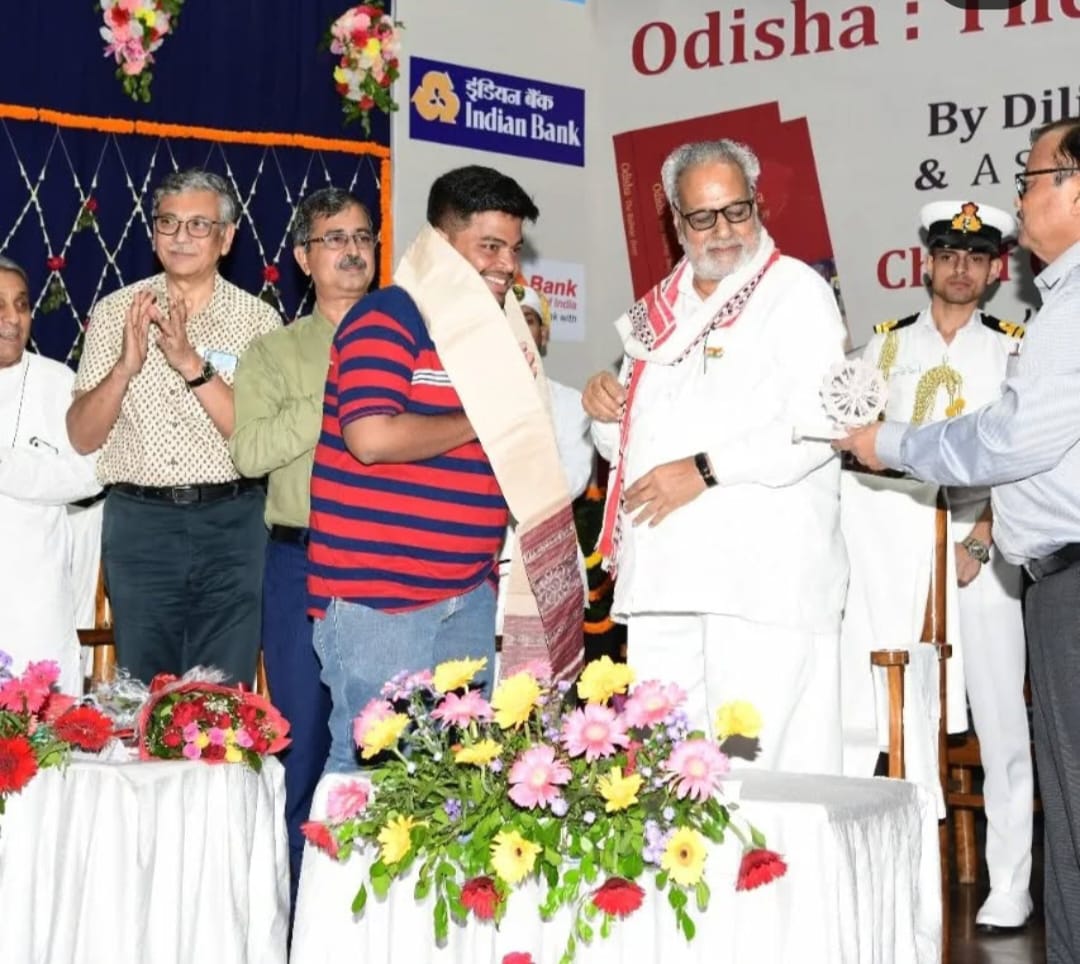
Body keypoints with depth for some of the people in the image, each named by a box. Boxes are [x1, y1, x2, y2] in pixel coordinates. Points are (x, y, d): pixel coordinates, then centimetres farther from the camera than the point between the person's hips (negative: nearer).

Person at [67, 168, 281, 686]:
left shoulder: (257, 319, 1)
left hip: (230, 525, -1)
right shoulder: (115, 312, 4)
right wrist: (125, 365, -17)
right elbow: (82, 437, -1)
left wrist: (192, 362, -21)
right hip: (138, 523, 1)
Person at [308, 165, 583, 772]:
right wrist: (482, 421, -13)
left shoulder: (498, 331, 16)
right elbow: (371, 437, -24)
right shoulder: (388, 319, -10)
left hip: (468, 596, 8)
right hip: (380, 596, -8)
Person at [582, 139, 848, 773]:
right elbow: (628, 446, 29)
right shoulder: (657, 311, 22)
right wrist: (607, 411, 6)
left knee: (762, 762, -10)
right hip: (660, 574, 7)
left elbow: (819, 424, -13)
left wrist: (705, 471, -15)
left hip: (766, 574, -6)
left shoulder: (796, 292, 1)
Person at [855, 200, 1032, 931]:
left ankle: (1008, 887, 4)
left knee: (1001, 720, -2)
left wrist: (981, 540, -11)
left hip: (982, 549, -2)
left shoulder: (1014, 350, 6)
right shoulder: (886, 345, 12)